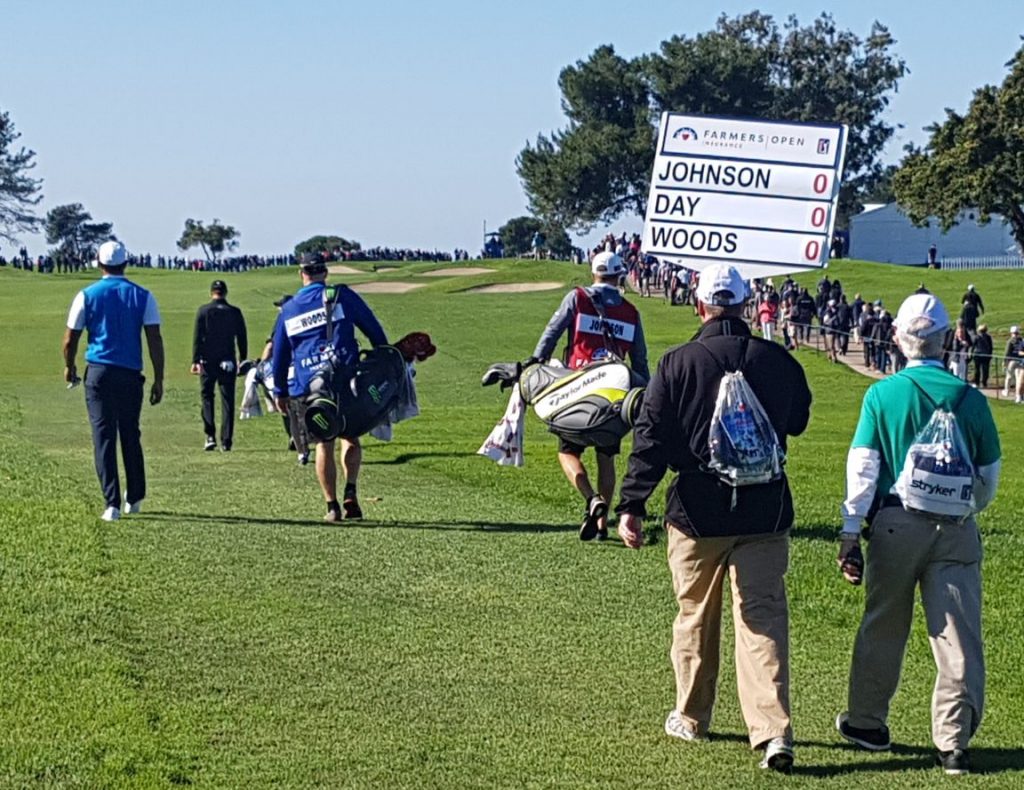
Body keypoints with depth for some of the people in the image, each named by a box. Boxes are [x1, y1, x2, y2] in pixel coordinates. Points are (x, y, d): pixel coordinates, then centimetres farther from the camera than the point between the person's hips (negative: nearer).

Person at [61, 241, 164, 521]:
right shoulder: (143, 296, 2)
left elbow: (70, 341, 3)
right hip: (130, 374, 1)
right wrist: (158, 380, 2)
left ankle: (112, 504, -8)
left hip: (98, 373, -1)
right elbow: (155, 340, -3)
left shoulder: (87, 295, 0)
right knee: (131, 436, 16)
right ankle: (135, 498, 25)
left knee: (104, 437, -1)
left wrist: (69, 367, 21)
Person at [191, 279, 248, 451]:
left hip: (208, 361, -1)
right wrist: (243, 361, 15)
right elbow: (242, 339, 7)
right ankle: (226, 440, 1)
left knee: (207, 396, 9)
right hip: (228, 362, 1)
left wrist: (195, 361, -5)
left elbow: (197, 338, -6)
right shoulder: (235, 312, 3)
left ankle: (210, 436, -3)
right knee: (227, 400, 4)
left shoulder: (203, 311, -2)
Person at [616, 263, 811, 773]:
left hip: (697, 511, -1)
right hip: (765, 511, 1)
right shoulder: (778, 361, -1)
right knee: (763, 618, 0)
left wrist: (631, 506, -8)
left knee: (696, 617, 15)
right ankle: (773, 731, -12)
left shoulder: (677, 363, -8)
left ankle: (691, 718, 30)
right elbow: (797, 422, 17)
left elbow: (650, 439, -10)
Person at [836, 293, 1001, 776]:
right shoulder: (970, 399, 1)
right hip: (956, 530, 0)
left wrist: (849, 533, -1)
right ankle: (953, 741, 0)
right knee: (958, 634, 2)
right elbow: (990, 476, 8)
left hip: (896, 523, 0)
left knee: (883, 627, 14)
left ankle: (867, 723, 27)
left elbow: (862, 468, -4)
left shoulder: (882, 395, -4)